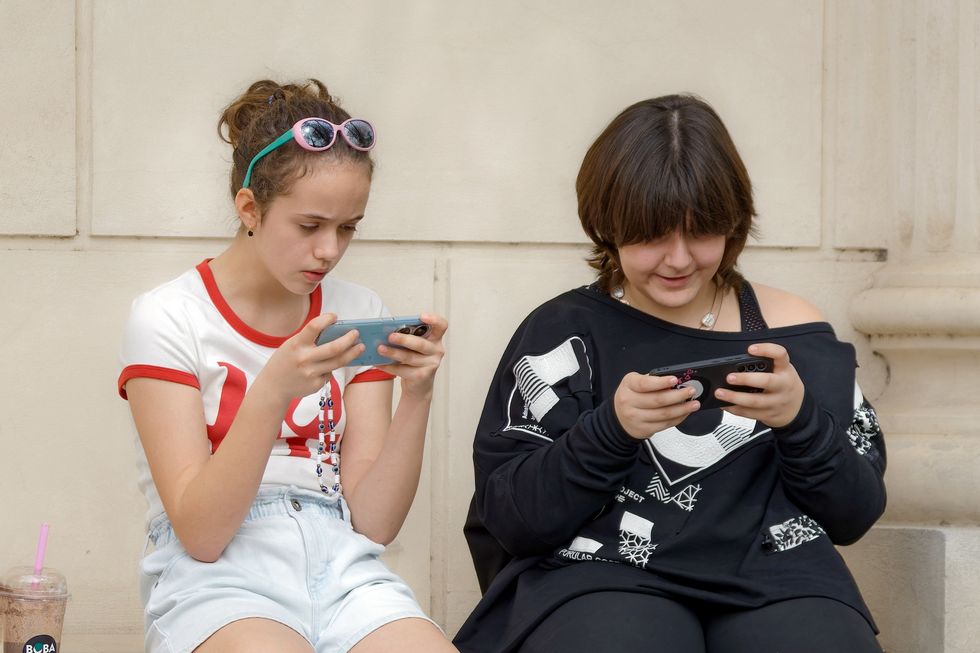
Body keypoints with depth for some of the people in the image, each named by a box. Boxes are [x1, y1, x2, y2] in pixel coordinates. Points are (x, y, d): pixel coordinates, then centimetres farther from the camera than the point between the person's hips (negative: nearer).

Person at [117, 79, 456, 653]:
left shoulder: (358, 314, 10)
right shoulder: (168, 319, -2)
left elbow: (372, 521, 5)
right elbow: (200, 534, -10)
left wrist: (417, 396, -10)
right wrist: (274, 389, -22)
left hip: (340, 568, 4)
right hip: (218, 579, -4)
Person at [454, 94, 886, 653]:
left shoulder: (792, 328, 11)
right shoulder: (563, 333, 7)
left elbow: (857, 515, 9)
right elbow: (510, 521, 0)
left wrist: (801, 419, -10)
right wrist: (610, 429, -16)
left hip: (773, 577, 2)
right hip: (600, 578, -2)